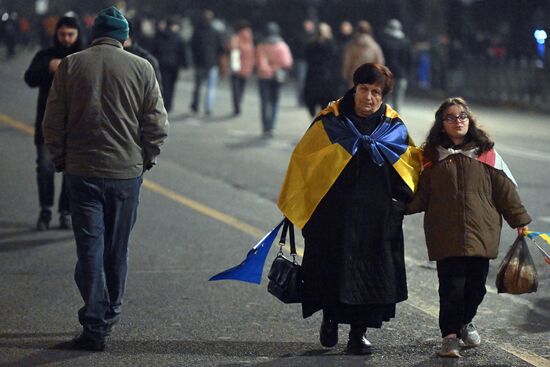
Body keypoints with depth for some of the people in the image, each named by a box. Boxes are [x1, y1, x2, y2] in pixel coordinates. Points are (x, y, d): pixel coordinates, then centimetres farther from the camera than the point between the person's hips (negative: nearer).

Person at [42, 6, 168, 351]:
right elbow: (157, 124, -1)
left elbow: (53, 122, 0)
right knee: (118, 248, 14)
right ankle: (110, 315, 25)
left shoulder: (70, 65, -2)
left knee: (90, 246, 0)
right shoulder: (141, 68, -3)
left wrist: (61, 158, 12)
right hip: (126, 171, 1)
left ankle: (94, 325, -5)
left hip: (82, 170, 0)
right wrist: (146, 158, 13)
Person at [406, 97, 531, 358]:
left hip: (481, 233, 1)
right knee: (452, 286, -8)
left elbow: (504, 189, 11)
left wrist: (519, 219, 11)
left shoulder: (486, 154, 9)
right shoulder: (432, 157, 7)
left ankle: (465, 322, 32)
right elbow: (421, 196, 6)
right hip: (446, 236, -1)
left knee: (476, 285, 6)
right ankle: (450, 335, 1)